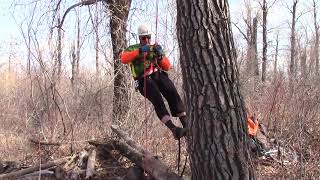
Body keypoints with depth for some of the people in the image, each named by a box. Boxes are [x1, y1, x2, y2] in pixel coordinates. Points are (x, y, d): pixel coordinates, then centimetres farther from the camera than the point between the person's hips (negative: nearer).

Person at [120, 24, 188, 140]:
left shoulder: (155, 48, 28)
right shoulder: (133, 49, 19)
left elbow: (167, 67, 16)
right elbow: (123, 59, -6)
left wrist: (160, 56, -3)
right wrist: (139, 51, -17)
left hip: (158, 75, 3)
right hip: (144, 79, -3)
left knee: (173, 94, -24)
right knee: (157, 100, -28)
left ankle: (185, 124, -26)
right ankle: (174, 129, -38)